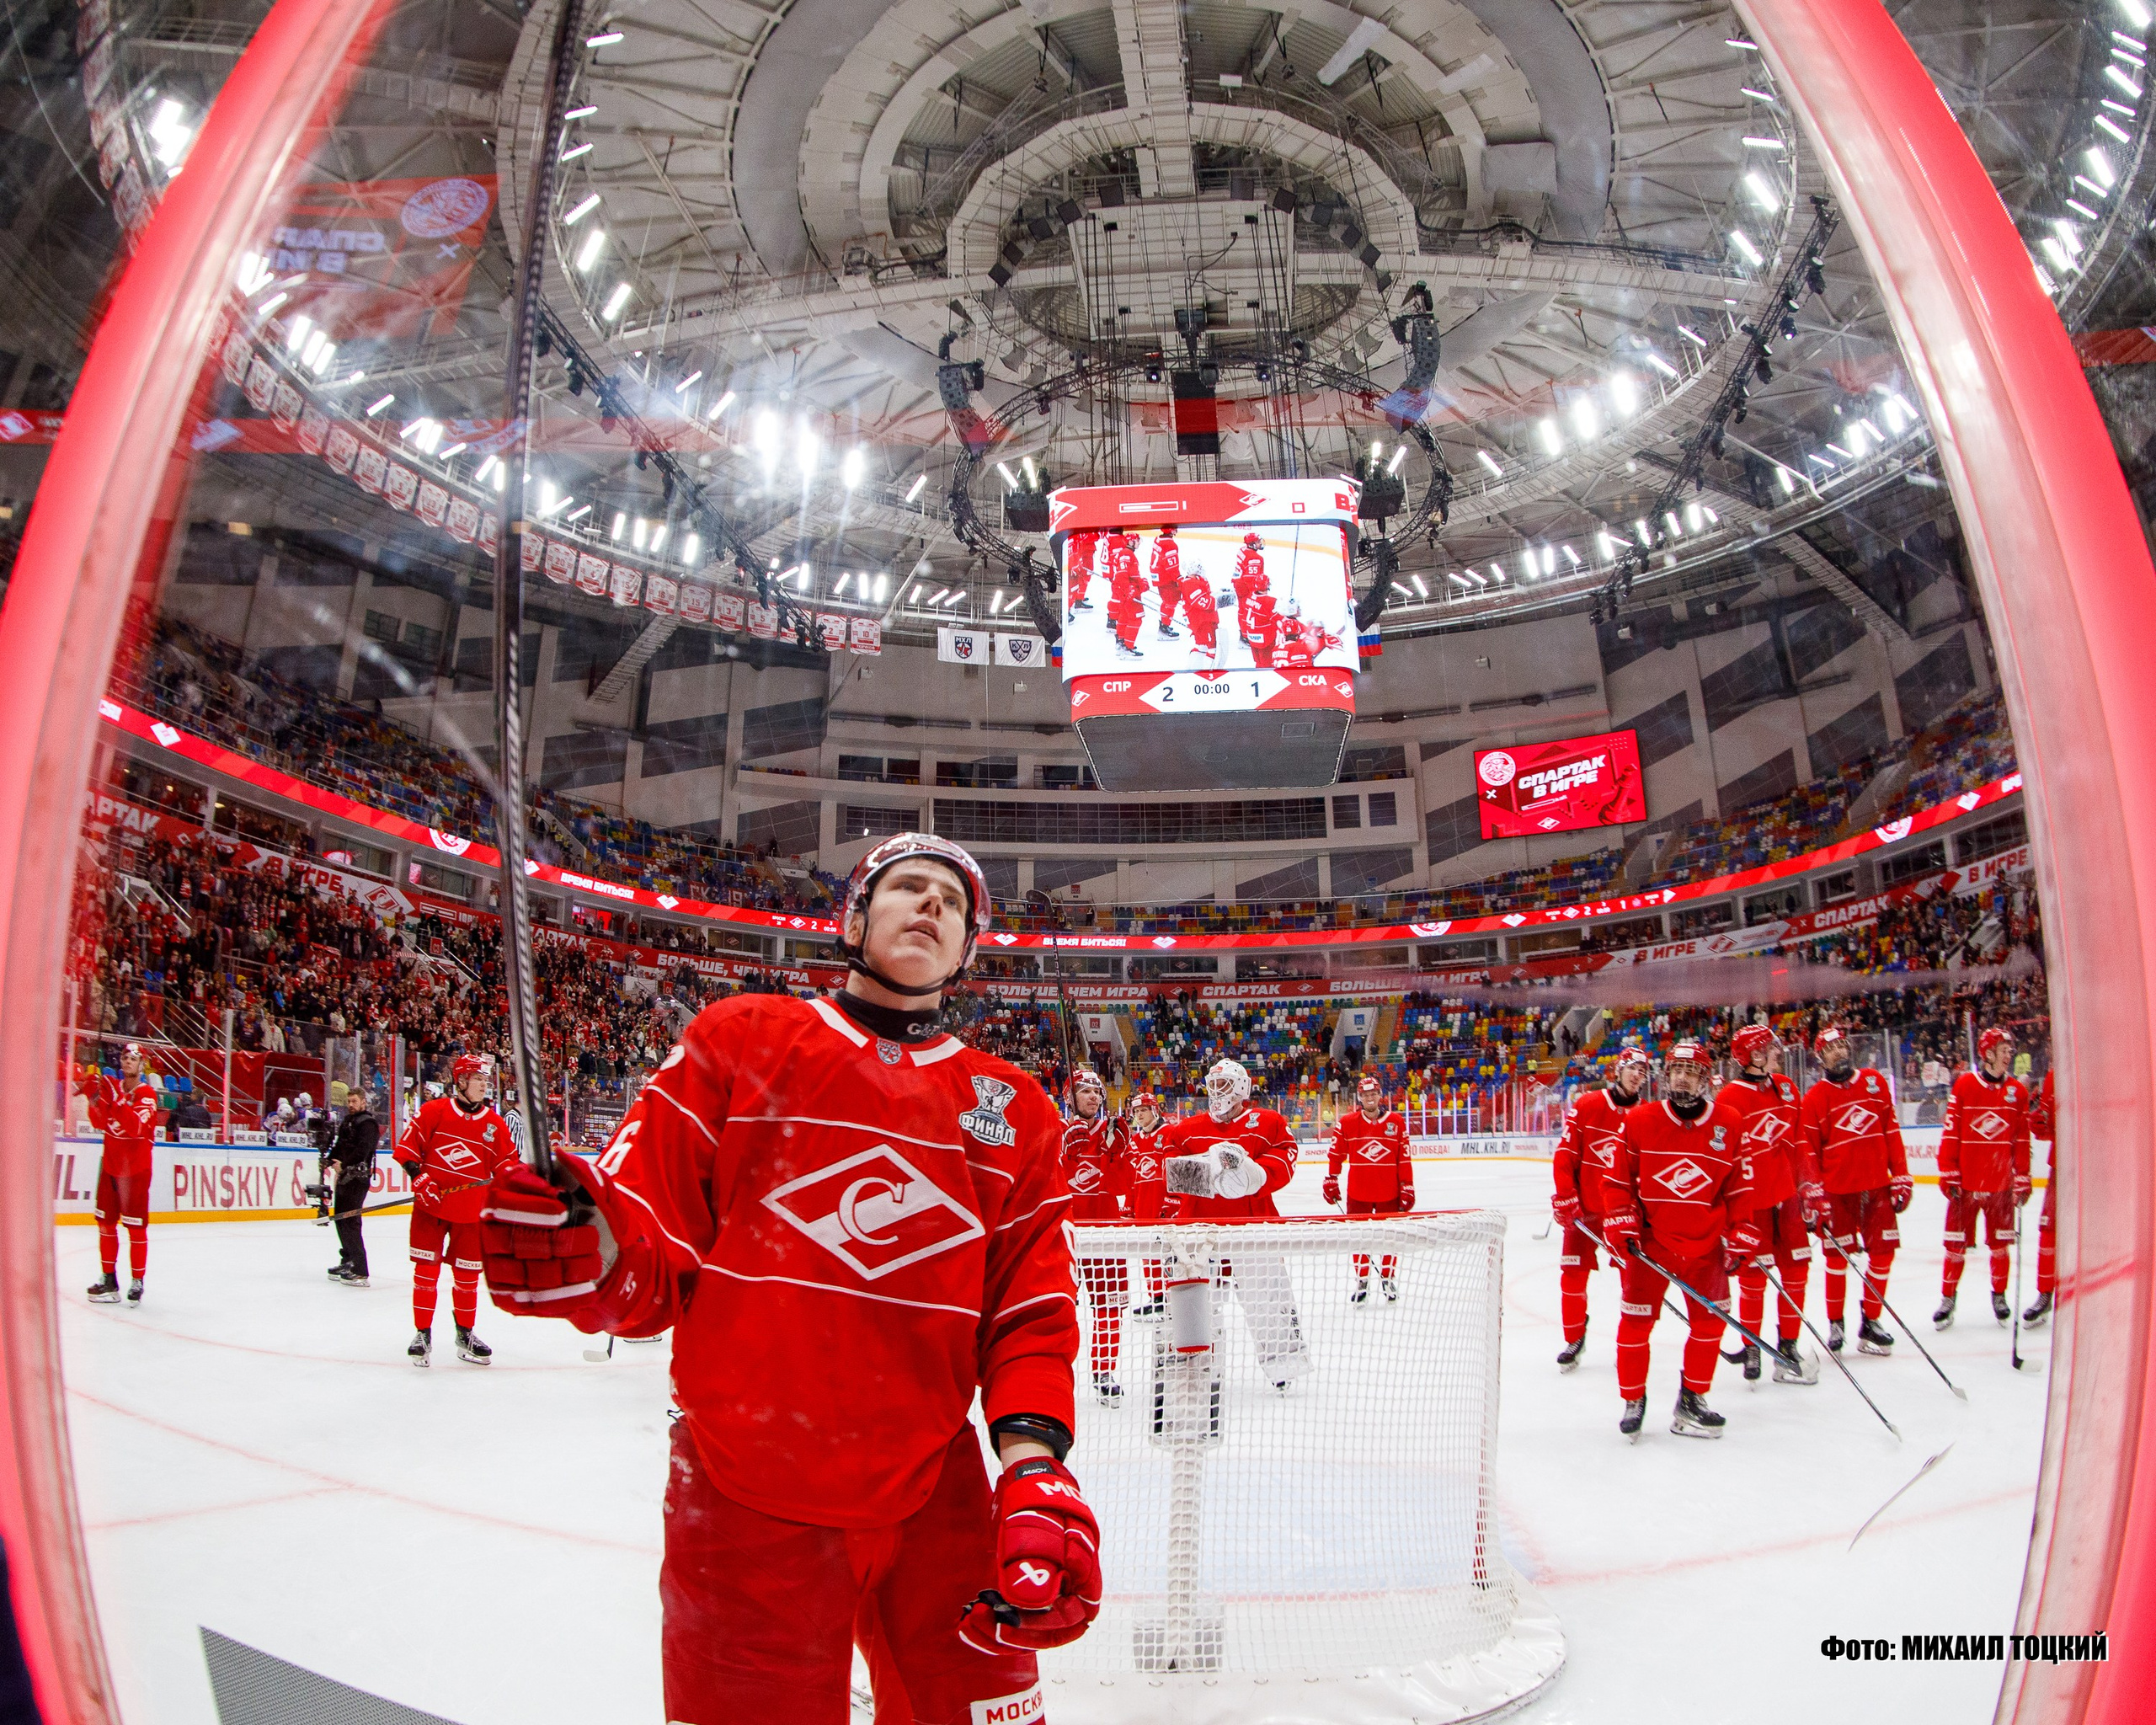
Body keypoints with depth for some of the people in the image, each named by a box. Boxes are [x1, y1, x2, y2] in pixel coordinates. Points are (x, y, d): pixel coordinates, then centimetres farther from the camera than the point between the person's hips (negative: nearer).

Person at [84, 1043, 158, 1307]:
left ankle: (137, 1281, 3)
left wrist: (116, 1098, -32)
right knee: (106, 1221, 10)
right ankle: (109, 1278, 19)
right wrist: (94, 1098, -18)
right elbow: (100, 1123, -1)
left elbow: (136, 1126, -25)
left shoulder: (147, 1093, -10)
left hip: (136, 1167, -6)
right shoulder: (112, 1086, 7)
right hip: (110, 1163, 6)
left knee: (136, 1226, -4)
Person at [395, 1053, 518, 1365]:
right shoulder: (433, 1112, -4)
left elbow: (505, 1164, 6)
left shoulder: (495, 1125, 4)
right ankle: (422, 1334, 10)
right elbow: (408, 1144, -4)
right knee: (426, 1270, -1)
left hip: (471, 1213, 3)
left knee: (467, 1275, 9)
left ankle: (465, 1334, 25)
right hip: (431, 1204, -2)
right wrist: (418, 1177, -14)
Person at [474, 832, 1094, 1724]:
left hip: (938, 1506, 3)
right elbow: (660, 1271, -2)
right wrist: (596, 1266, -24)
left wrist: (1035, 1469, -8)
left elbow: (1030, 1310, 6)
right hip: (745, 1508, -3)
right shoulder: (738, 1041, 0)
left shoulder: (1017, 1111, 9)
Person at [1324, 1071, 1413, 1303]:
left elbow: (1404, 1158, 1)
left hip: (1389, 1192, 0)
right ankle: (1362, 1282, 19)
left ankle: (1388, 1278, 26)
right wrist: (1330, 1180, 5)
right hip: (1357, 1193, 0)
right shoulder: (1347, 1123, -1)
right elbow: (1336, 1154, 6)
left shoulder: (1396, 1121, -1)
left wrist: (1407, 1187, 0)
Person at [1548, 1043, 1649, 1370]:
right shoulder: (1586, 1106, -6)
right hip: (1583, 1210, -1)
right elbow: (1565, 1154, -6)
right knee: (1573, 1275, 2)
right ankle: (1574, 1339, 18)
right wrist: (1566, 1199, -12)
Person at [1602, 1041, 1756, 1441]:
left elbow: (1739, 1185, 5)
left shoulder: (1729, 1124, 0)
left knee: (1710, 1320, 7)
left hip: (1705, 1243, 2)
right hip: (1649, 1242, -2)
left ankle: (1691, 1400, 23)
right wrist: (1622, 1222, -9)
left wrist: (1741, 1234, 2)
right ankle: (1633, 1400, 15)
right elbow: (1618, 1178, 1)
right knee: (1636, 1320, -1)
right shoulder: (1639, 1121, -4)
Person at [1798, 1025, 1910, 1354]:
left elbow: (1891, 1132, 9)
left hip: (1877, 1186, 3)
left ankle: (1870, 1321, 18)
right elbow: (1808, 1149, -5)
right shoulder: (1815, 1097, -2)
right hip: (1837, 1191, -3)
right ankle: (1835, 1324, 16)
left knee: (1883, 1251, 4)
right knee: (1838, 1256, 2)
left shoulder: (1874, 1082, 7)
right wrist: (1813, 1196, -10)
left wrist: (1901, 1177, 6)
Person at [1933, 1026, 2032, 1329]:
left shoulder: (2017, 1091, 4)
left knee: (2001, 1243, 8)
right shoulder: (1964, 1085, -5)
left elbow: (2022, 1139, 7)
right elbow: (1950, 1132, -5)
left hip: (2001, 1182, 2)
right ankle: (1947, 1299, 15)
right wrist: (1947, 1173, -7)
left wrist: (2022, 1179, 5)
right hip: (1965, 1182, -2)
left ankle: (1999, 1296, 26)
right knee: (1957, 1244, 3)